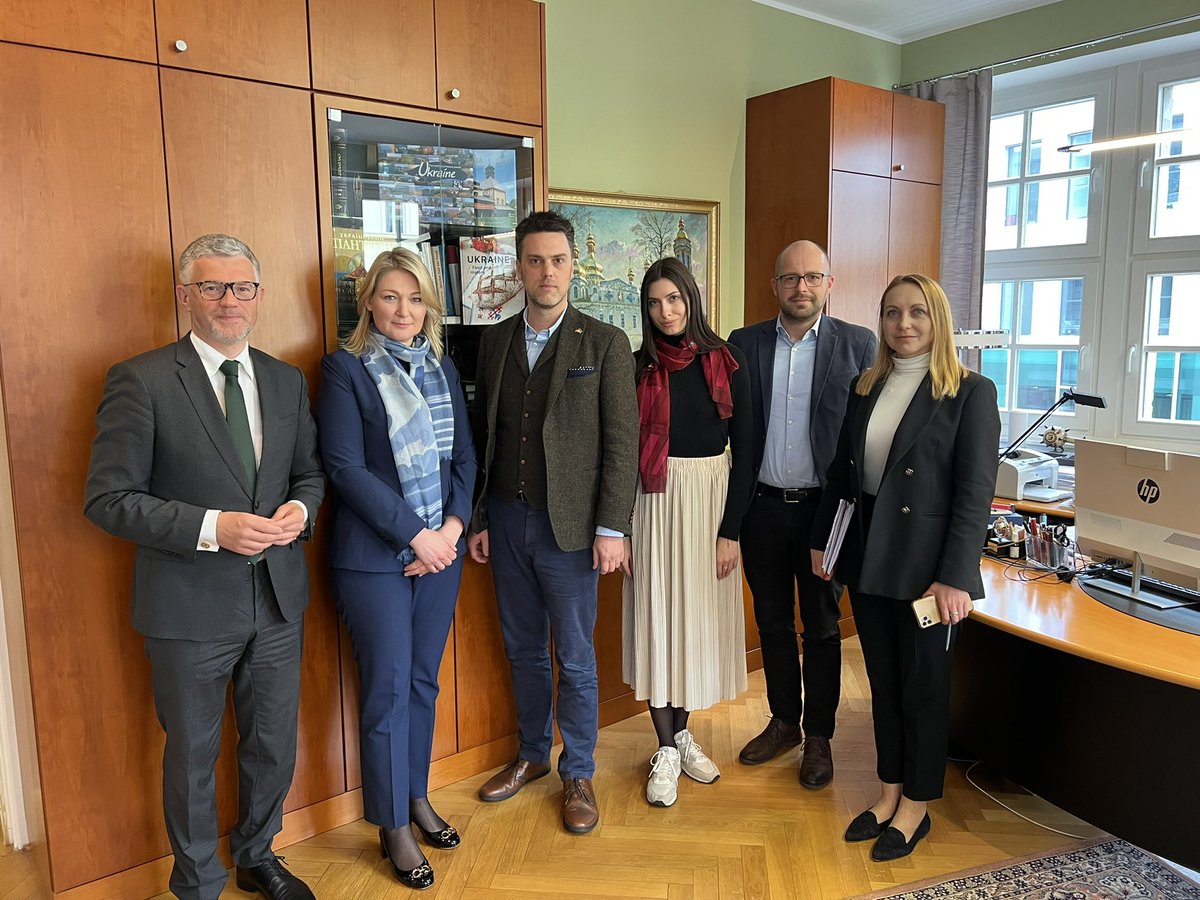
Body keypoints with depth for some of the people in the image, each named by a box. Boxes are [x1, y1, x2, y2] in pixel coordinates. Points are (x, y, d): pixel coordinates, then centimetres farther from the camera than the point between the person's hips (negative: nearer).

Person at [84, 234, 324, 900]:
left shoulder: (287, 381, 5)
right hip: (189, 606, -4)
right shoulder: (139, 381, -11)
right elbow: (107, 498, -13)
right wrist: (212, 527, -25)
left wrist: (302, 507, -10)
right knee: (192, 753, 15)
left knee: (273, 745, 20)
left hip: (278, 596, 5)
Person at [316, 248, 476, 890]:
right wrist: (416, 535, -15)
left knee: (423, 681, 15)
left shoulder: (442, 368, 9)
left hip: (441, 548, 5)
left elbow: (464, 455, 8)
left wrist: (452, 526, -7)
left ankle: (417, 797, 34)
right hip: (374, 556, -5)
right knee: (387, 690, 4)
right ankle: (393, 829, 21)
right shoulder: (345, 369, -7)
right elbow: (345, 467, -14)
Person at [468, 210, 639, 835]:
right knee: (522, 649, 17)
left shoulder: (606, 344, -6)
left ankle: (578, 775, 26)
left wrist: (612, 528, -12)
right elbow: (483, 435, 9)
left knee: (575, 659, 7)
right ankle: (532, 754, 38)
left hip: (569, 525, -4)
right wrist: (478, 519, 8)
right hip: (506, 521, 4)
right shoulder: (495, 340, 7)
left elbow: (622, 443, -7)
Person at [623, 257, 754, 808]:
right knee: (656, 618, 3)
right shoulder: (638, 367, 1)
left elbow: (744, 452, -2)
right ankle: (667, 749, 17)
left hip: (712, 499, 0)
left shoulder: (727, 365, -2)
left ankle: (681, 732, 29)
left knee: (699, 617, 10)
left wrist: (731, 531, -7)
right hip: (655, 502, 0)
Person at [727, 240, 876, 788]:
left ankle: (818, 736, 27)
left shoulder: (857, 344, -3)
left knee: (821, 628, 11)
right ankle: (783, 722, 34)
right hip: (763, 507, 2)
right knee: (772, 623, 15)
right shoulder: (744, 343, 2)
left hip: (824, 509, -2)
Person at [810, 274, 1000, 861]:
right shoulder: (865, 389, 8)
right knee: (883, 682, 16)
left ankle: (916, 806, 27)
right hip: (868, 557, 5)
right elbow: (842, 472, 12)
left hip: (926, 564, -5)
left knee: (924, 686, 9)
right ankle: (889, 793, 32)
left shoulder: (970, 393, -9)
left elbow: (975, 492, -13)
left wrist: (954, 577, -18)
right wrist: (821, 540, 10)